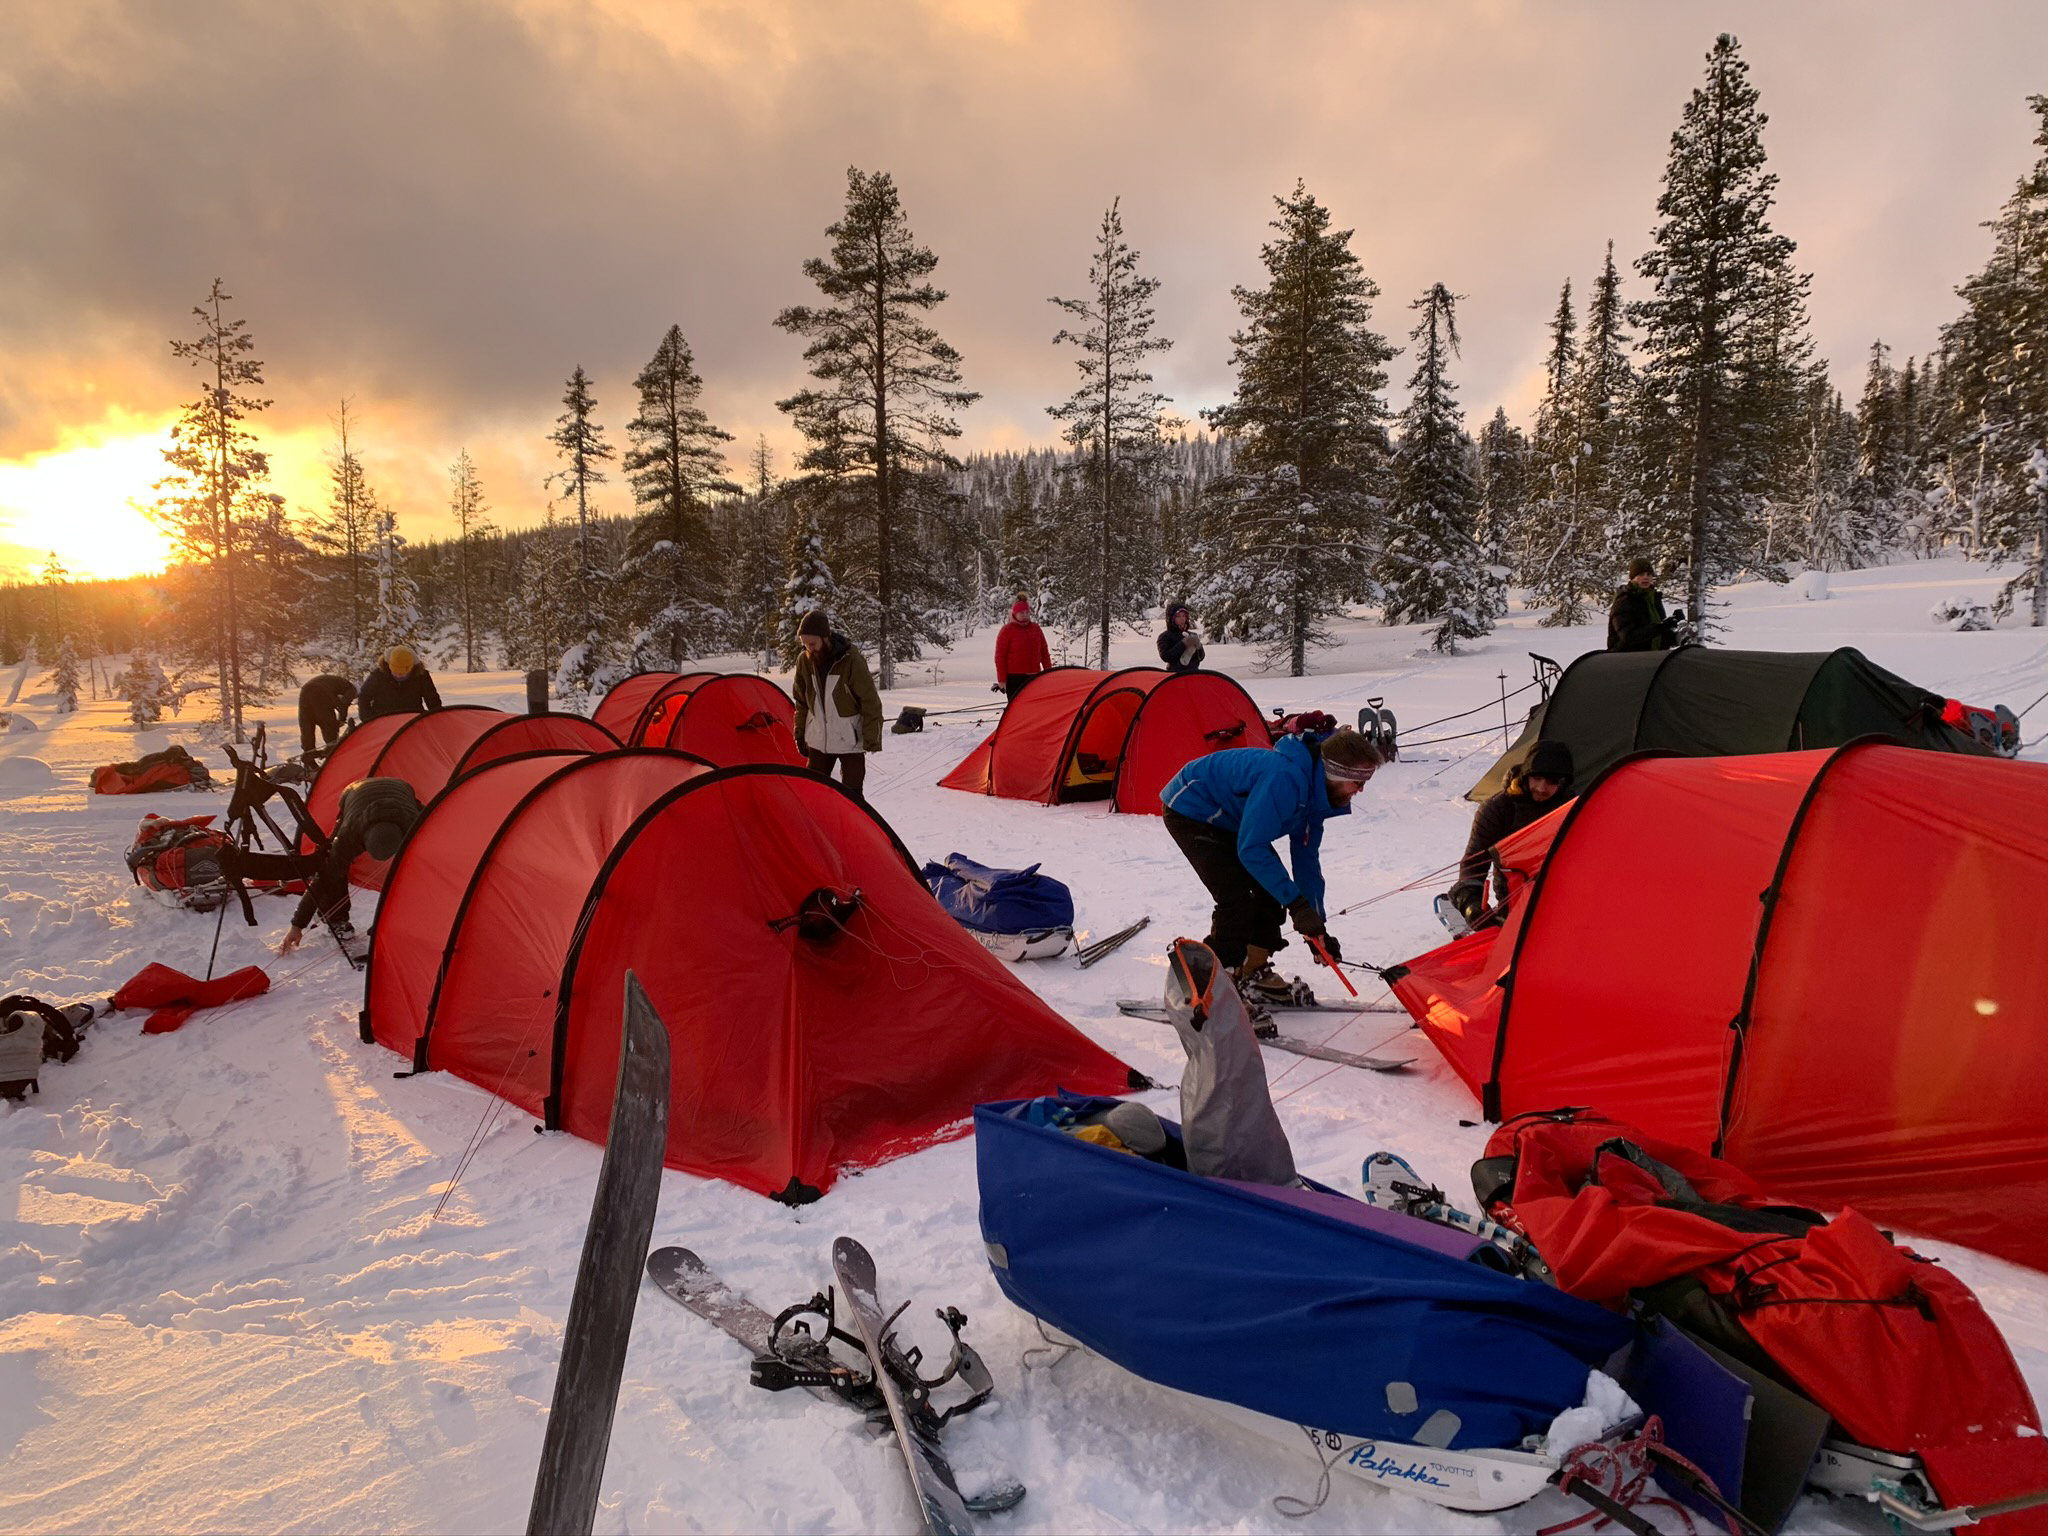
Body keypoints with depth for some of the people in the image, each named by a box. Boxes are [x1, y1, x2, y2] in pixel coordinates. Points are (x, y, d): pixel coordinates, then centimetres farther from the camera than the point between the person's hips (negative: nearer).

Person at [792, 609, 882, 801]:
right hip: (818, 739, 5)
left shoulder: (851, 660, -19)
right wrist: (800, 734, 11)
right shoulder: (804, 661, -4)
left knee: (851, 794, -4)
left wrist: (871, 739, -14)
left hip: (849, 740, -5)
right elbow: (802, 702, 10)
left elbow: (870, 703, -14)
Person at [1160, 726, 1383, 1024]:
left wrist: (1318, 927, 4)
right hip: (1189, 812, -10)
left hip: (1226, 818, 10)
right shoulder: (1286, 778, -34)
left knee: (1270, 886, 6)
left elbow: (1306, 859, 5)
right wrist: (1296, 903, -29)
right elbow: (1251, 849, -33)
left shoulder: (1314, 788, -3)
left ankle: (1254, 975, 20)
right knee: (1236, 898, -17)